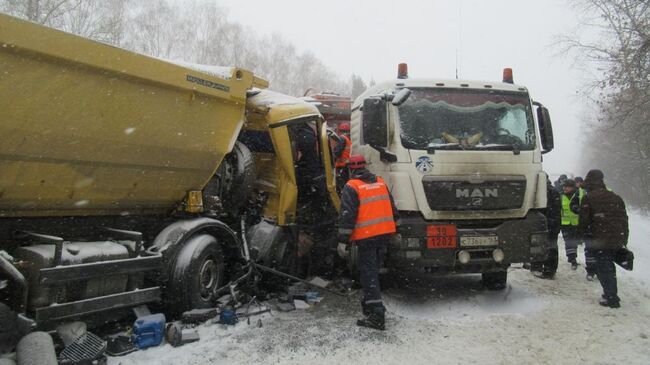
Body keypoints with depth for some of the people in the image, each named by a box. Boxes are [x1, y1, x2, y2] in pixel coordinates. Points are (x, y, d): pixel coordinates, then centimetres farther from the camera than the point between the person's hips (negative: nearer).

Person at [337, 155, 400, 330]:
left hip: (366, 236, -6)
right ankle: (369, 303, 33)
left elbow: (347, 216, -13)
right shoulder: (380, 182, 13)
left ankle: (377, 315, -10)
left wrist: (342, 241, -11)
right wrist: (396, 229, 26)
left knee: (368, 273, -4)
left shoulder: (351, 187, -7)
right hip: (385, 233, 7)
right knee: (373, 269, 20)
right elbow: (392, 208, 18)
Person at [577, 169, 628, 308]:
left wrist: (582, 234, 5)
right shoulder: (615, 197, 12)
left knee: (603, 268, 0)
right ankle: (612, 294, 29)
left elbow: (584, 220, -11)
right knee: (609, 266, 20)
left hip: (599, 240, -6)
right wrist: (624, 239, 18)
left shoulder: (588, 198, -8)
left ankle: (611, 298, -2)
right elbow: (624, 219, 14)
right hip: (616, 239, 6)